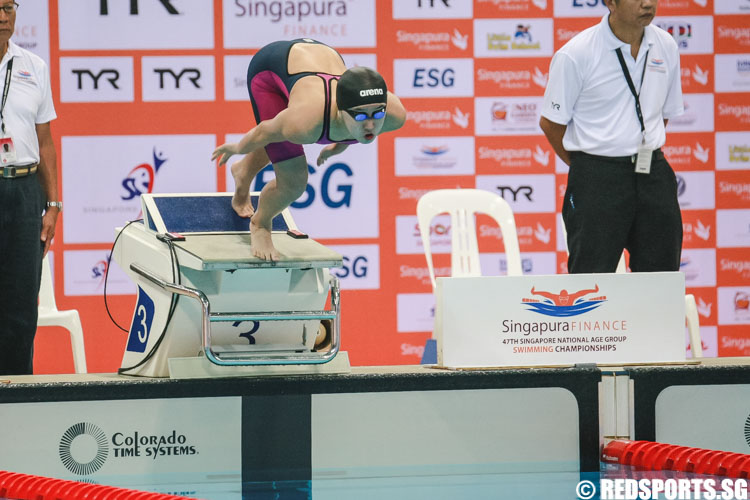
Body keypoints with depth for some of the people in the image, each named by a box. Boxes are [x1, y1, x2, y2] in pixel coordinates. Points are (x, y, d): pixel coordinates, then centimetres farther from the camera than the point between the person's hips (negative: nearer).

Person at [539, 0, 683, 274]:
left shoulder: (666, 46, 6)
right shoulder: (575, 55, -9)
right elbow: (550, 122, -1)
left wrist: (642, 156, 14)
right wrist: (586, 167, 7)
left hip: (653, 174, 5)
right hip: (597, 180, -5)